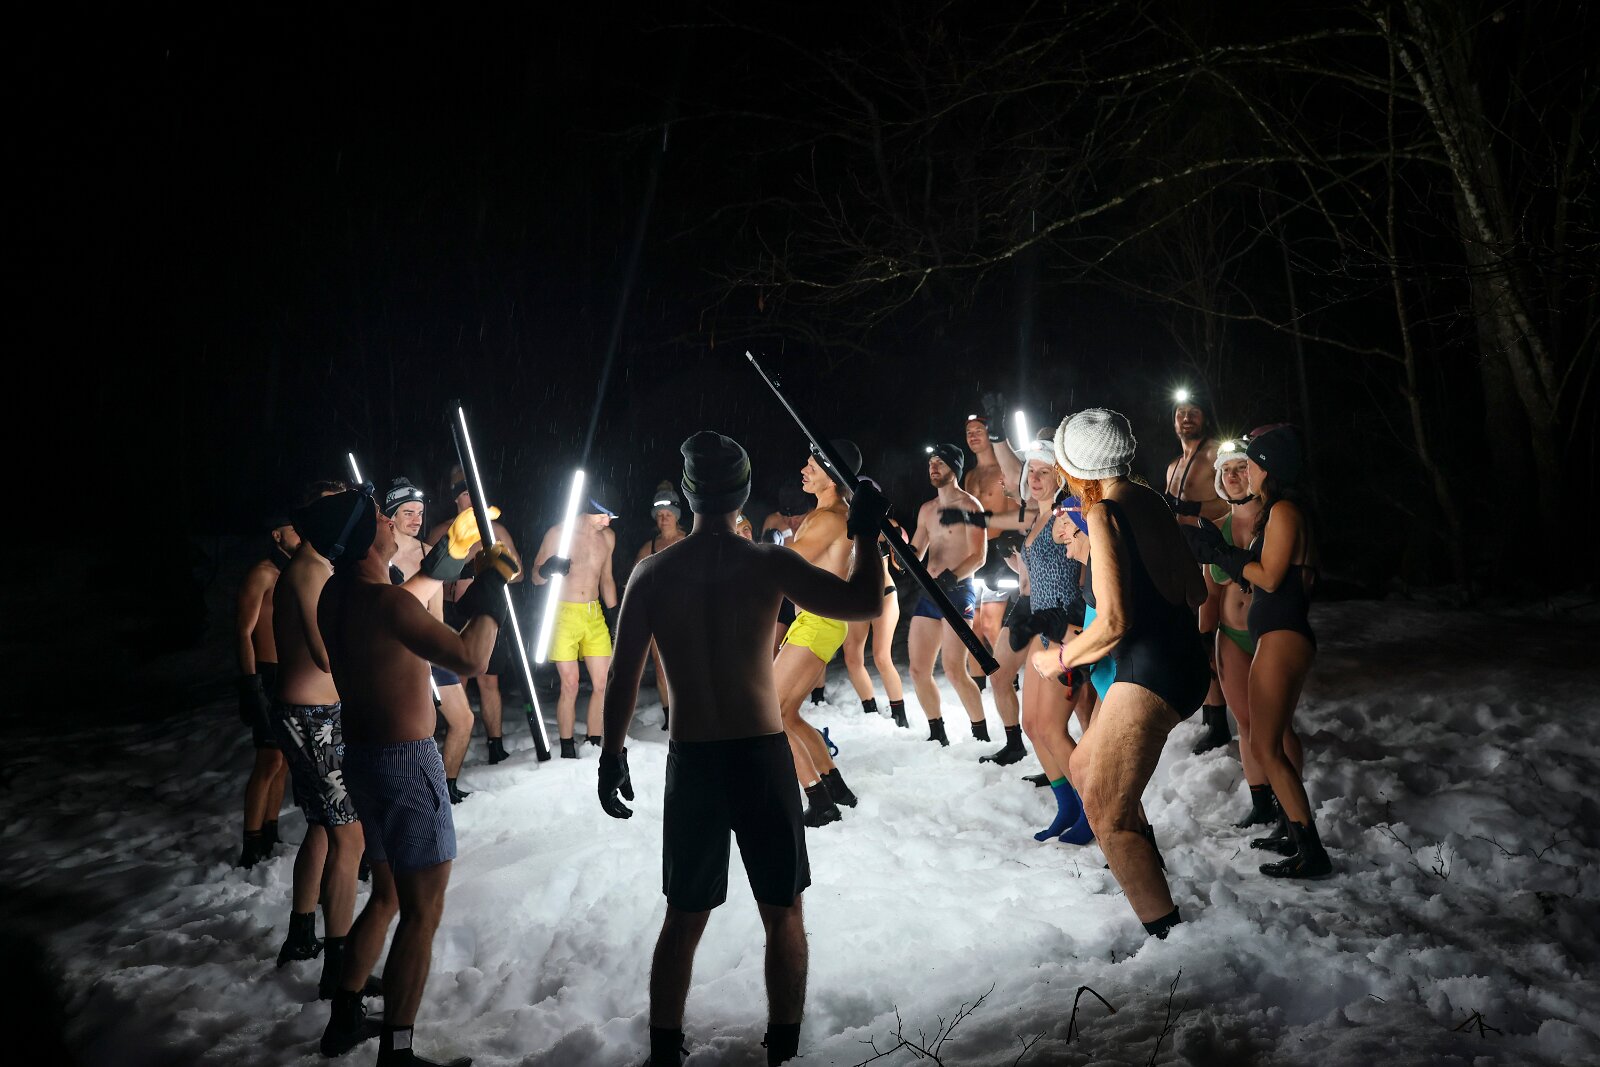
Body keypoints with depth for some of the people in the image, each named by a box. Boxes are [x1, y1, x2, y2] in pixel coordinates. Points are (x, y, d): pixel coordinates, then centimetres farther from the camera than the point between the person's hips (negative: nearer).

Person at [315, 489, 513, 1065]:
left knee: (387, 895, 23)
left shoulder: (335, 595, 5)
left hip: (362, 755, 10)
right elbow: (470, 657, -27)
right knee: (422, 911, 0)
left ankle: (345, 1020, 33)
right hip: (407, 762, -9)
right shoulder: (384, 601, -24)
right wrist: (492, 584, -16)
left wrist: (450, 553, 22)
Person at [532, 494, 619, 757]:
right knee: (570, 686, -4)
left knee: (602, 684, 1)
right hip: (564, 614, -5)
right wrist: (547, 570, -26)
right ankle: (567, 752, 6)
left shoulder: (608, 537, 7)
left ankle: (594, 745, 12)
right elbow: (535, 577, -3)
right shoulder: (559, 533, -7)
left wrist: (613, 616, 15)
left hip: (594, 615, 5)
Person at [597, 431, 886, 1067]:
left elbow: (623, 676, 1)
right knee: (784, 916, 14)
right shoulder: (768, 565, -9)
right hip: (762, 757, -2)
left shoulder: (652, 574, -1)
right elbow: (865, 604, -10)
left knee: (683, 920, 16)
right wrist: (865, 537, 5)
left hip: (691, 763, 2)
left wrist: (612, 754, 12)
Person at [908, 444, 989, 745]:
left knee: (954, 670, -16)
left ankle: (982, 736, -3)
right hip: (928, 593, 7)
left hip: (958, 591, -7)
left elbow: (978, 556, -11)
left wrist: (951, 578, -26)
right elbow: (916, 553, 21)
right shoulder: (926, 509, 18)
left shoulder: (969, 505, -4)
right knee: (918, 670, 5)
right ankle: (937, 734, 20)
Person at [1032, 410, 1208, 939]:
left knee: (1106, 812, -4)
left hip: (1151, 672, -9)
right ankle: (1145, 869, 35)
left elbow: (1113, 621, -20)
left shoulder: (1104, 513, -15)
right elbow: (1196, 592, 15)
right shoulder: (1151, 501, 10)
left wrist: (1060, 657, -4)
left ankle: (1167, 931, -2)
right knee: (1085, 766, 23)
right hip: (1184, 662, 9)